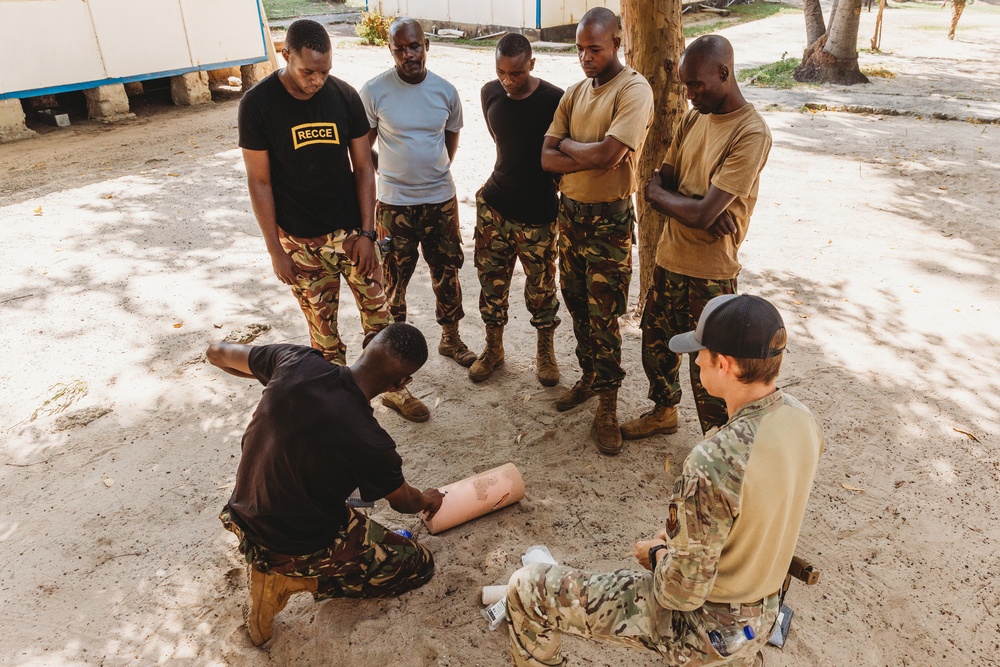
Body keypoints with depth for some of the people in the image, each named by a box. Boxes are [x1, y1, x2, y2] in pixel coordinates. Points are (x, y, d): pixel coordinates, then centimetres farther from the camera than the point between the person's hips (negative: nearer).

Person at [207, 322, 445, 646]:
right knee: (420, 565, 9)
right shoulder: (370, 443, -32)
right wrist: (429, 500, 18)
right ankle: (294, 578, 5)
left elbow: (218, 353, 2)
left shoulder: (296, 361, -19)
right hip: (299, 548, -6)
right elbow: (403, 501, -7)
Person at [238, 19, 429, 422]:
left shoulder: (344, 96, -4)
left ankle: (393, 388, 28)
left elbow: (362, 167, 1)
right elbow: (259, 181, -7)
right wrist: (275, 251, -7)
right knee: (323, 331, 8)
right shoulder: (258, 103, -11)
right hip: (301, 241, -2)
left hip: (351, 231, 2)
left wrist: (366, 233, -5)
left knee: (379, 317, 7)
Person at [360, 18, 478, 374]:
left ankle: (450, 338, 32)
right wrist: (393, 171, -2)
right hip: (394, 202, -2)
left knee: (447, 272, 13)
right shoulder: (374, 91, -10)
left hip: (441, 199, 3)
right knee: (394, 277, 10)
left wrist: (433, 173, 11)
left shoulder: (446, 91, -2)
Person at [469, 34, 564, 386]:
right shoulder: (490, 93, 0)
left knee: (541, 286, 8)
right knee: (491, 280, 11)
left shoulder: (554, 100, -15)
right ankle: (493, 348, 30)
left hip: (538, 214, -4)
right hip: (494, 205, 4)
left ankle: (545, 350, 30)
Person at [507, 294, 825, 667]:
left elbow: (683, 592, -26)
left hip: (699, 628, -7)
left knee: (525, 589, 0)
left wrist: (657, 554, -6)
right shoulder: (804, 422, -11)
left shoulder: (714, 464, -37)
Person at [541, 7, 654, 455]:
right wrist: (591, 155, -16)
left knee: (603, 316, -2)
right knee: (577, 305, 15)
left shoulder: (634, 90, -12)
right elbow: (547, 158, -1)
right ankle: (589, 376, 35)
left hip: (608, 220, -6)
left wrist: (567, 144, -6)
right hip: (569, 212, 7)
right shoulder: (574, 93, 8)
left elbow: (606, 154, -24)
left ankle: (607, 406, 10)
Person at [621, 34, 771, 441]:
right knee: (656, 343, 21)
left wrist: (661, 194, -8)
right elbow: (657, 185, 4)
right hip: (670, 256, 7)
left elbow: (703, 214, -25)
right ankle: (664, 413, 46)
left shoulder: (751, 134, -18)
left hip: (710, 271, -7)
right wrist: (694, 207, -15)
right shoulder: (692, 119, 6)